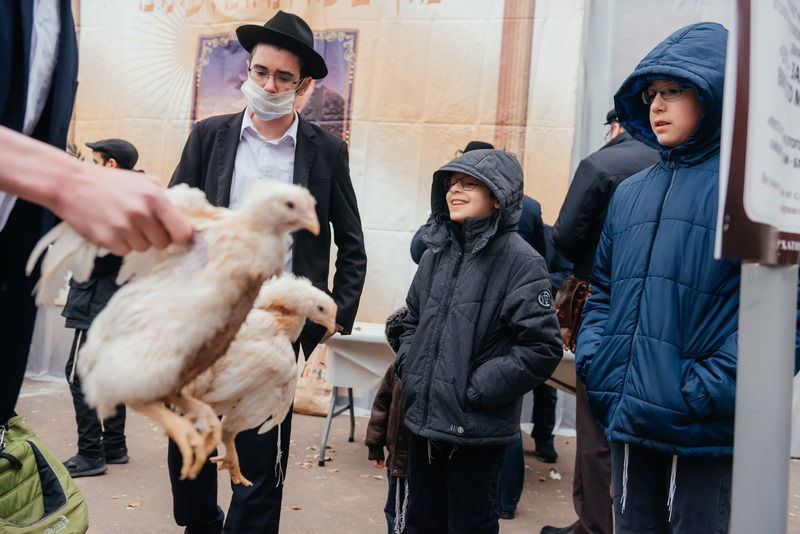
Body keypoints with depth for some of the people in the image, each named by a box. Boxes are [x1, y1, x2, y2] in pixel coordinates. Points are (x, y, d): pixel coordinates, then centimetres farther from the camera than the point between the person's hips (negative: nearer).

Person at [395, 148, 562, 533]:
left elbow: (542, 348, -16)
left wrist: (480, 389, -16)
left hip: (477, 430, -6)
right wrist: (408, 365, 6)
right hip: (422, 418, 6)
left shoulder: (520, 261, -12)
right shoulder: (437, 252, 8)